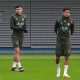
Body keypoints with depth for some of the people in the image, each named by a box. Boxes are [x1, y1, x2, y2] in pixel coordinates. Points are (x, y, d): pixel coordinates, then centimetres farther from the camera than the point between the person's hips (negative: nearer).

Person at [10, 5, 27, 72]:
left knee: (17, 52, 9)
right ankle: (19, 66, -15)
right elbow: (11, 26, -10)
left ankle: (14, 66, 17)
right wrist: (19, 28, -24)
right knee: (17, 51, -14)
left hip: (21, 36, 5)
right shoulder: (13, 17, -5)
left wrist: (25, 29, -12)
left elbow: (25, 26, 11)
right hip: (15, 35, -5)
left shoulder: (24, 17, 10)